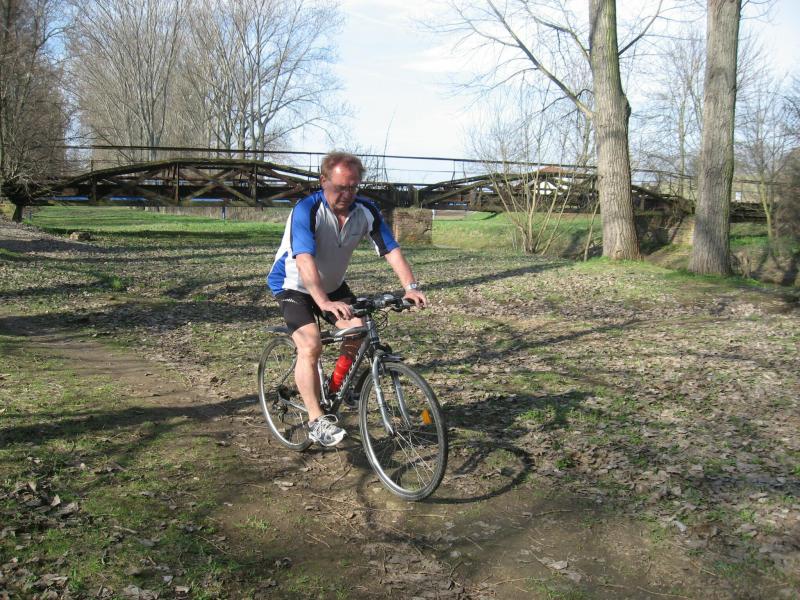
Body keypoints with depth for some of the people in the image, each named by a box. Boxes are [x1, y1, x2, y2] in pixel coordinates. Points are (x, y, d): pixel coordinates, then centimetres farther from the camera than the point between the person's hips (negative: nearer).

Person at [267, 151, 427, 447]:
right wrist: (324, 303, -57)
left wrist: (411, 286, -36)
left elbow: (391, 250, -19)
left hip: (333, 284, 5)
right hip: (294, 285, -5)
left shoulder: (366, 211, -14)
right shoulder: (307, 210, -30)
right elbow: (305, 260, -42)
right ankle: (316, 422, -14)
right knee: (311, 346, -22)